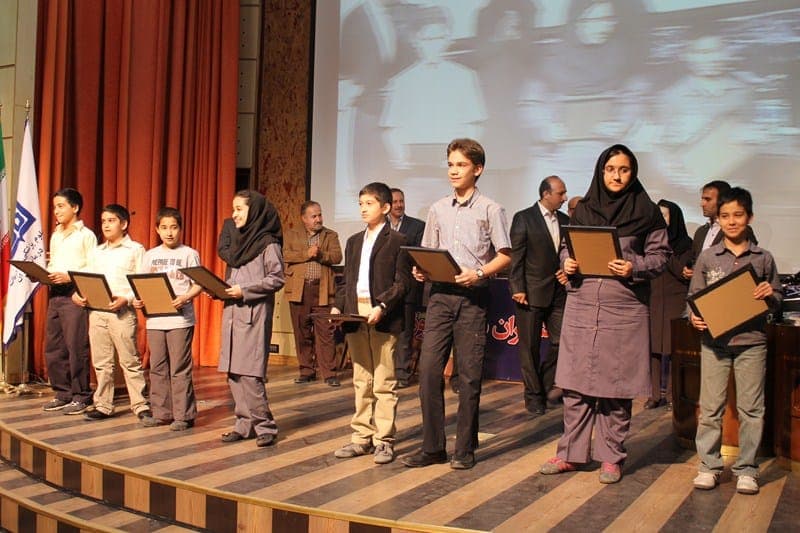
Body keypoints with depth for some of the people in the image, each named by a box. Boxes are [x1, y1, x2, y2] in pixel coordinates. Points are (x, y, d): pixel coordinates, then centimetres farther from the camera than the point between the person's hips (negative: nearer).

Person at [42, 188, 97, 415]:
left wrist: (69, 277, -19)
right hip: (54, 294, 8)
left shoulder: (86, 235, -3)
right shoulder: (55, 236, 19)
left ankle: (80, 396, 2)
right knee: (52, 348, 9)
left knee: (76, 348, -6)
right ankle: (62, 394, 19)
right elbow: (52, 265, 22)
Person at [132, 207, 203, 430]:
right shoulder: (150, 255, 14)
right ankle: (161, 412, 19)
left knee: (180, 369, -4)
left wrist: (186, 297, -20)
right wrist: (138, 299, -4)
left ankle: (183, 415, 3)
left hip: (180, 319, -5)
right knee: (157, 368, 9)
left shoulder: (189, 254, 1)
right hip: (154, 318, 5)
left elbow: (199, 284, -3)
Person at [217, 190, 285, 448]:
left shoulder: (267, 242, -6)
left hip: (254, 313, -8)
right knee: (233, 372, 6)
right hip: (232, 312, 8)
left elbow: (277, 278, -11)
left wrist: (245, 290, -15)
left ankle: (265, 425, 1)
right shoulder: (237, 239, 17)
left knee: (249, 372, -10)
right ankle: (245, 424, 14)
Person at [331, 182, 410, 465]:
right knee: (361, 382, 11)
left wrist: (382, 307, -19)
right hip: (355, 317, 6)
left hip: (383, 319, -6)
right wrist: (338, 306, 3)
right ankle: (361, 437, 18)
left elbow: (402, 282, -7)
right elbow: (347, 280, 18)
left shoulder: (397, 241, -1)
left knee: (384, 383, -1)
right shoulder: (354, 241, 18)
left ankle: (384, 441, 6)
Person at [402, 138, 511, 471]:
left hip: (473, 297, -4)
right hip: (440, 295, 4)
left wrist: (479, 273, -17)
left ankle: (465, 449, 11)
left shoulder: (490, 210, 2)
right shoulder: (438, 210, 15)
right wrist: (421, 270, -3)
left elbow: (504, 256, -1)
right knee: (428, 369, -2)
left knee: (469, 375, 1)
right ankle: (432, 447, 8)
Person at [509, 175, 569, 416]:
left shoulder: (565, 220, 11)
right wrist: (518, 289, -12)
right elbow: (516, 256, -7)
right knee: (530, 347, 3)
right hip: (530, 293, -5)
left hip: (558, 292, 5)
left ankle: (547, 383, 23)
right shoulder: (523, 218, -4)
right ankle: (534, 395, 15)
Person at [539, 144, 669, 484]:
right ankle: (571, 453, 14)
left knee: (616, 384, 2)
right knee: (575, 381, 4)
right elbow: (567, 247, 18)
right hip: (581, 305, 3)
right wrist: (567, 262, -4)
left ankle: (612, 456, 15)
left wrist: (634, 267, -15)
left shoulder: (646, 212, 4)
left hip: (624, 308, -2)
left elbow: (659, 256, 3)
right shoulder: (584, 209, 12)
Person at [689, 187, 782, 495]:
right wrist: (695, 317, -11)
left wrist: (770, 295, -11)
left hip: (752, 341, 1)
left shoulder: (763, 258, 6)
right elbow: (694, 296, 7)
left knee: (751, 408, 5)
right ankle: (709, 466, 13)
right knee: (710, 406, 3)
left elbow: (777, 299, 11)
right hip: (714, 340, 0)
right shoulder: (707, 258, 4)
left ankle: (746, 469, 15)